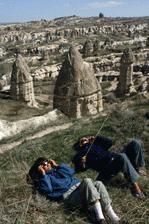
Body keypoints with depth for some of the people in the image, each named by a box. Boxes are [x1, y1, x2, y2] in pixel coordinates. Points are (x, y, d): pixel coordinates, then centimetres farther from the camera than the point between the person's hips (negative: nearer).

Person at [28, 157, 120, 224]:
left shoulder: (57, 170, 32)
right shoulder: (42, 179, 16)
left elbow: (71, 171, 17)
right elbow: (48, 190, -6)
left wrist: (57, 166, 18)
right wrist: (43, 174, 2)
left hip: (79, 187, 6)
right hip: (69, 196, -6)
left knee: (98, 183, -22)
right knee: (87, 181, -33)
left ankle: (113, 216, -31)